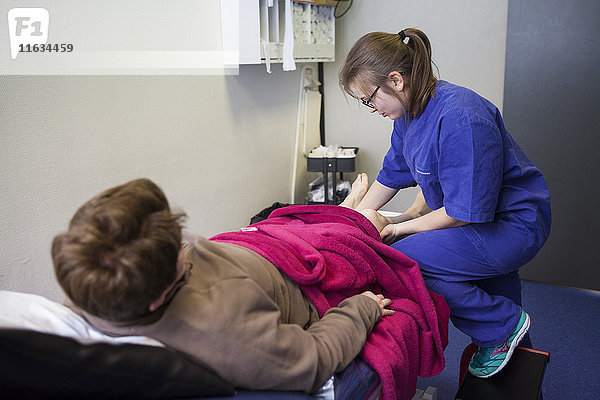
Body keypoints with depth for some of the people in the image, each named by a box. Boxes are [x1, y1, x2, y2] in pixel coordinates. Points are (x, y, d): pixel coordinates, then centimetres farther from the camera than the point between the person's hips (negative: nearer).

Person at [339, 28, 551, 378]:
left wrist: (396, 227, -16)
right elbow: (393, 174, 12)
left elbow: (465, 212, -27)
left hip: (513, 224, -9)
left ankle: (504, 325, -4)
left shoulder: (461, 119, -30)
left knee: (404, 258, -22)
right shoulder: (409, 112, -1)